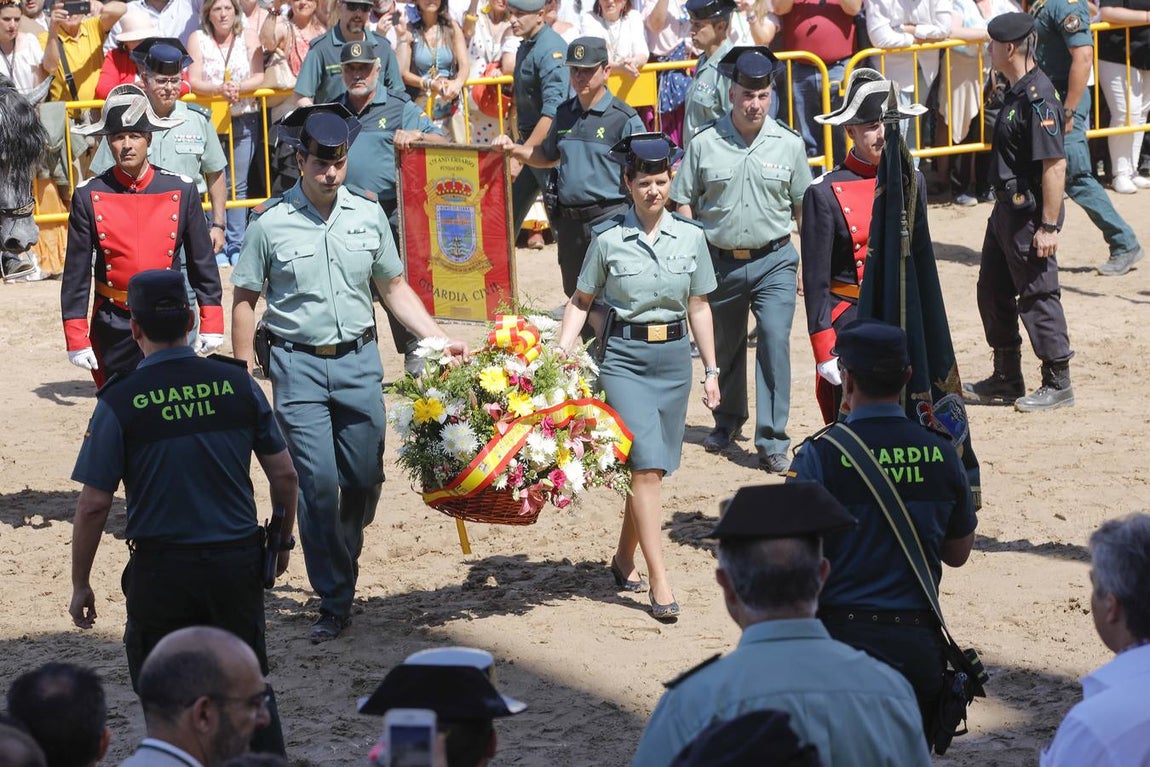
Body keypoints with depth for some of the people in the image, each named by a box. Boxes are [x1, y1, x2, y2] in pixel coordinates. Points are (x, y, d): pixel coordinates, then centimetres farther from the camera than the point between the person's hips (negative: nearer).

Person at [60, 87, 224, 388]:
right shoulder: (89, 196, -4)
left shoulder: (181, 190, -1)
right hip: (113, 327, 0)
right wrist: (76, 338, -4)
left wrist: (211, 323, 2)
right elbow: (76, 273, -1)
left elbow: (203, 263, 5)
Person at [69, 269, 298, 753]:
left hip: (162, 571, -3)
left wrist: (80, 585, 2)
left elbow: (94, 505, -9)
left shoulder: (120, 403, -10)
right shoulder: (237, 384, -2)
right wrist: (284, 540, 20)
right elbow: (284, 474, 3)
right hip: (238, 561, 3)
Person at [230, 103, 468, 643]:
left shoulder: (368, 215, 4)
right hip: (298, 365, -3)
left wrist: (441, 341, 6)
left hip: (358, 360, 3)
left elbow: (394, 288, 13)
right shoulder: (271, 223, -5)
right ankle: (333, 603, 2)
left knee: (365, 479, 8)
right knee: (318, 483, -7)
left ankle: (340, 562, 35)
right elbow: (244, 301, 2)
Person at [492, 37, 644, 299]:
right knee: (575, 295, 17)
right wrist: (513, 149, 11)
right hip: (569, 221, 7)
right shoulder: (565, 113, 12)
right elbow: (547, 156, 28)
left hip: (609, 218, -7)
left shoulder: (624, 119, -7)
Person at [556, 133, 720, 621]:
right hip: (624, 356, -3)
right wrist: (559, 355, -7)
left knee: (652, 468, 8)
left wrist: (710, 370, 13)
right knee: (645, 466, -12)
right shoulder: (608, 239, -3)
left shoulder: (691, 237, 4)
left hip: (674, 356, 3)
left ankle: (624, 559, 29)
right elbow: (581, 301, 5)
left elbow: (699, 307, 12)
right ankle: (660, 584, -12)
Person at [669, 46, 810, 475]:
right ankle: (727, 422, 39)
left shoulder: (789, 145, 0)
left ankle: (772, 442, -8)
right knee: (723, 347, 16)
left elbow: (803, 208, 7)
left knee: (775, 343, -13)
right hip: (719, 260, 1)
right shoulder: (704, 145, -3)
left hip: (773, 261, -1)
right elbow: (684, 205, 4)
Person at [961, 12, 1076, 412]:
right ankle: (1007, 378, 28)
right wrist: (1005, 209, 18)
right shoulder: (1016, 93, 10)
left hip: (1031, 212, -10)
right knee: (993, 290, 17)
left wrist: (1048, 226, -24)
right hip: (1007, 208, 10)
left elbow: (1055, 164, -23)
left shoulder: (1038, 97, -20)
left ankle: (1057, 383, 8)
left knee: (1038, 296, -2)